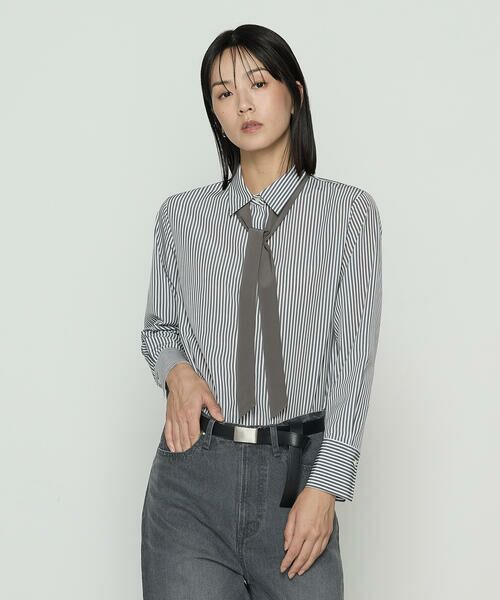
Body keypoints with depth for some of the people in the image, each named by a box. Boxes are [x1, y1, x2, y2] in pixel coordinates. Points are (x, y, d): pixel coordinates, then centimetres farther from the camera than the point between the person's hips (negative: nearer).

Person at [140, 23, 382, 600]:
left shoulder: (349, 211, -1)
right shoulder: (180, 215, 6)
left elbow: (353, 356, -4)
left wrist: (324, 486, -11)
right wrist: (177, 371, -4)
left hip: (298, 471, -1)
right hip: (193, 472, 1)